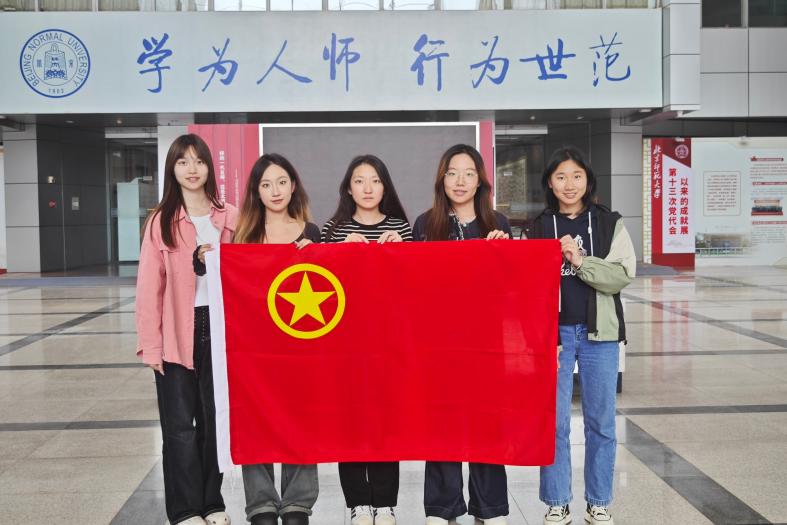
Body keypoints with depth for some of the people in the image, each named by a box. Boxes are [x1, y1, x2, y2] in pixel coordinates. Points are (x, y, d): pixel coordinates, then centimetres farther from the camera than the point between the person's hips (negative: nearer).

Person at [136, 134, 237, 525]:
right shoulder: (161, 222, 0)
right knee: (180, 424, 4)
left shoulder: (230, 218, 5)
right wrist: (150, 343, -7)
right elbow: (149, 287, -3)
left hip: (220, 327, 2)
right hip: (176, 334, -2)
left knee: (216, 419, 11)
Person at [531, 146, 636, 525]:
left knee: (601, 422, 7)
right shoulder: (539, 227, 4)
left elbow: (622, 276, -5)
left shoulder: (610, 224, 3)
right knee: (554, 422, 4)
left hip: (598, 333, 0)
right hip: (553, 332, 0)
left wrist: (581, 261, -18)